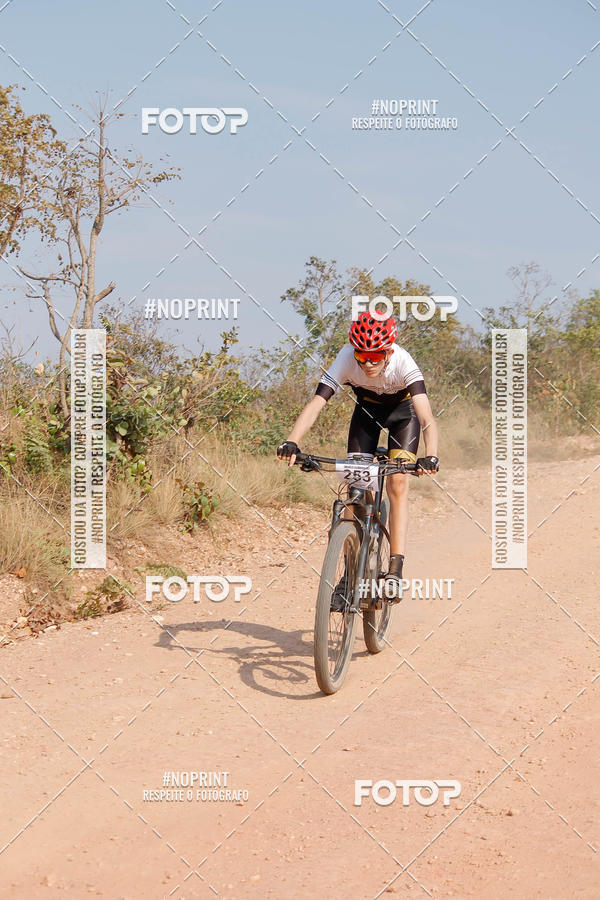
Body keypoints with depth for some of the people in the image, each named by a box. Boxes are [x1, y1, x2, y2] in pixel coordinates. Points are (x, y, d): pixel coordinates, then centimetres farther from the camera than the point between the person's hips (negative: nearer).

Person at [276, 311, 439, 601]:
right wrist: (291, 442, -57)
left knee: (397, 483, -17)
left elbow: (426, 416, -47)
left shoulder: (403, 363, -37)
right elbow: (316, 403, -41)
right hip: (367, 408, 2)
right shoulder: (346, 359, -33)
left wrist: (430, 456, -64)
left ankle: (395, 570, -16)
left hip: (402, 410, -2)